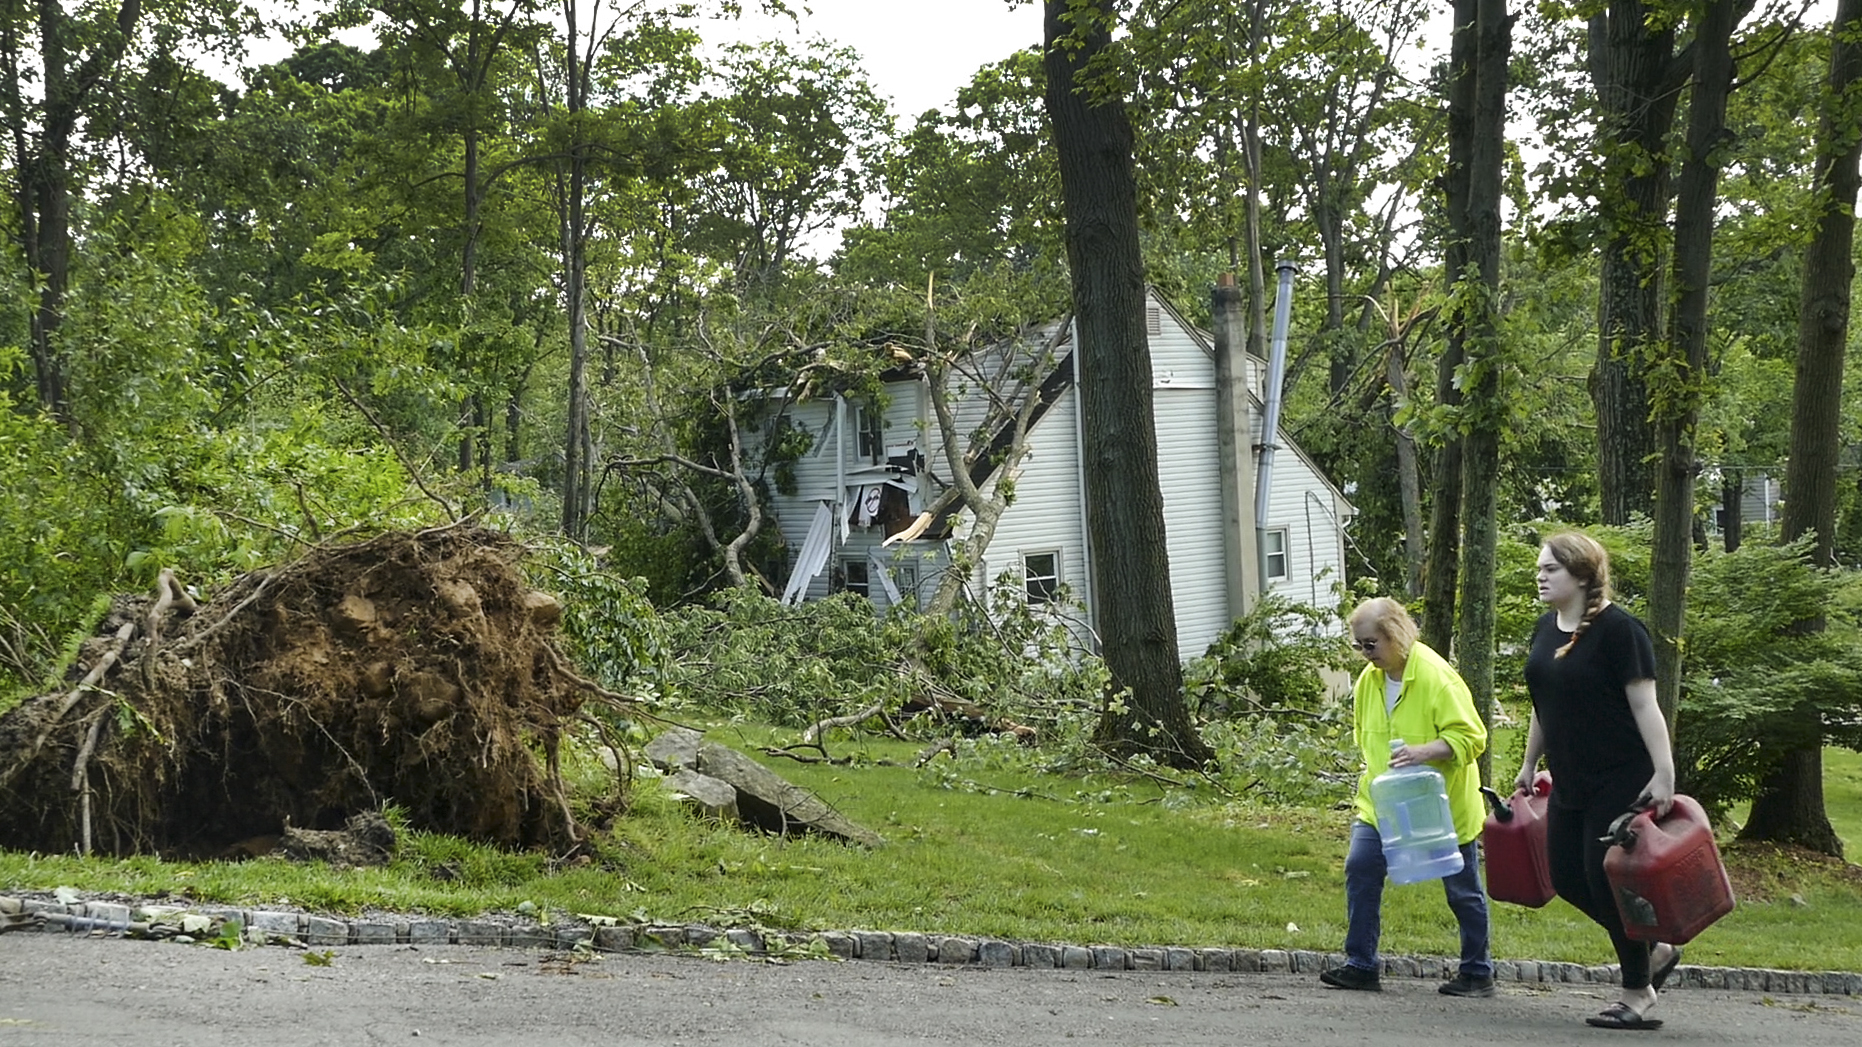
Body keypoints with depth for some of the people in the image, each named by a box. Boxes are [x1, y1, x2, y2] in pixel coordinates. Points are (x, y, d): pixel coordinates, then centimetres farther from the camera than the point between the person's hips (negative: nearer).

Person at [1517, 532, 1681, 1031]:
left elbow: (1644, 704, -18)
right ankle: (1654, 952, 27)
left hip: (1620, 781, -8)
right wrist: (1529, 765, 22)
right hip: (1569, 783, 8)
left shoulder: (1618, 629, -15)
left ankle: (1638, 996, 9)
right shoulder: (1546, 628, 9)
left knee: (1608, 880, -6)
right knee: (1567, 877, 8)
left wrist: (1664, 773, -22)